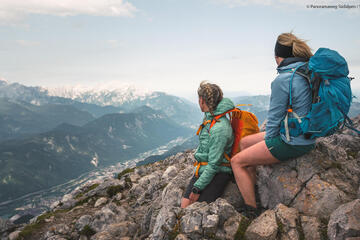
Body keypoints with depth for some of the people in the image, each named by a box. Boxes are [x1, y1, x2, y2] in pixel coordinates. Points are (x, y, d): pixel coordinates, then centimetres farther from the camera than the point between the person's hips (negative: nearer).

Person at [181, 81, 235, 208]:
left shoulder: (220, 128, -22)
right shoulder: (209, 117, 3)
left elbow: (214, 164, -21)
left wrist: (197, 188, -15)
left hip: (217, 174, -8)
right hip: (201, 170, 8)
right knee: (184, 205, 0)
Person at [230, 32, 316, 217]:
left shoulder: (282, 80, -22)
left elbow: (274, 118, -16)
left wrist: (268, 143, 0)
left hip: (291, 143, -9)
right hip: (306, 137, 9)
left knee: (236, 161, 1)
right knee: (245, 142, 20)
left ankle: (252, 212, 6)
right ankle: (253, 189, 27)